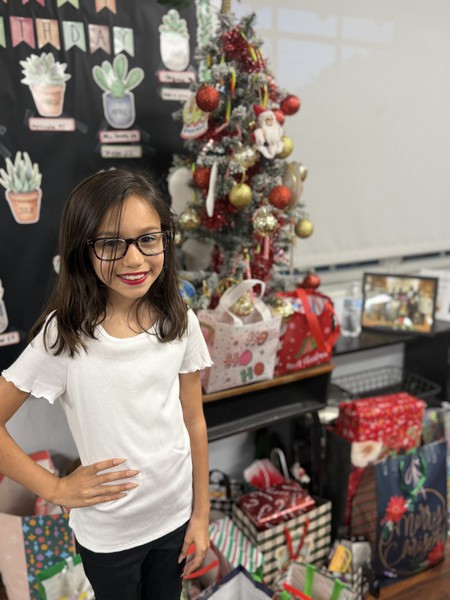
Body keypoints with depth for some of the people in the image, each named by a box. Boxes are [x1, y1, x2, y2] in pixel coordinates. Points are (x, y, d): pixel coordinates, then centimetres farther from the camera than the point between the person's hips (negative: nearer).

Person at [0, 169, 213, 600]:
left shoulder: (181, 324, -11)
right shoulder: (64, 336, -21)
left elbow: (193, 421, -4)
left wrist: (201, 513, 2)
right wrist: (56, 489, -12)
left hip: (175, 516, 2)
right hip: (108, 534, -2)